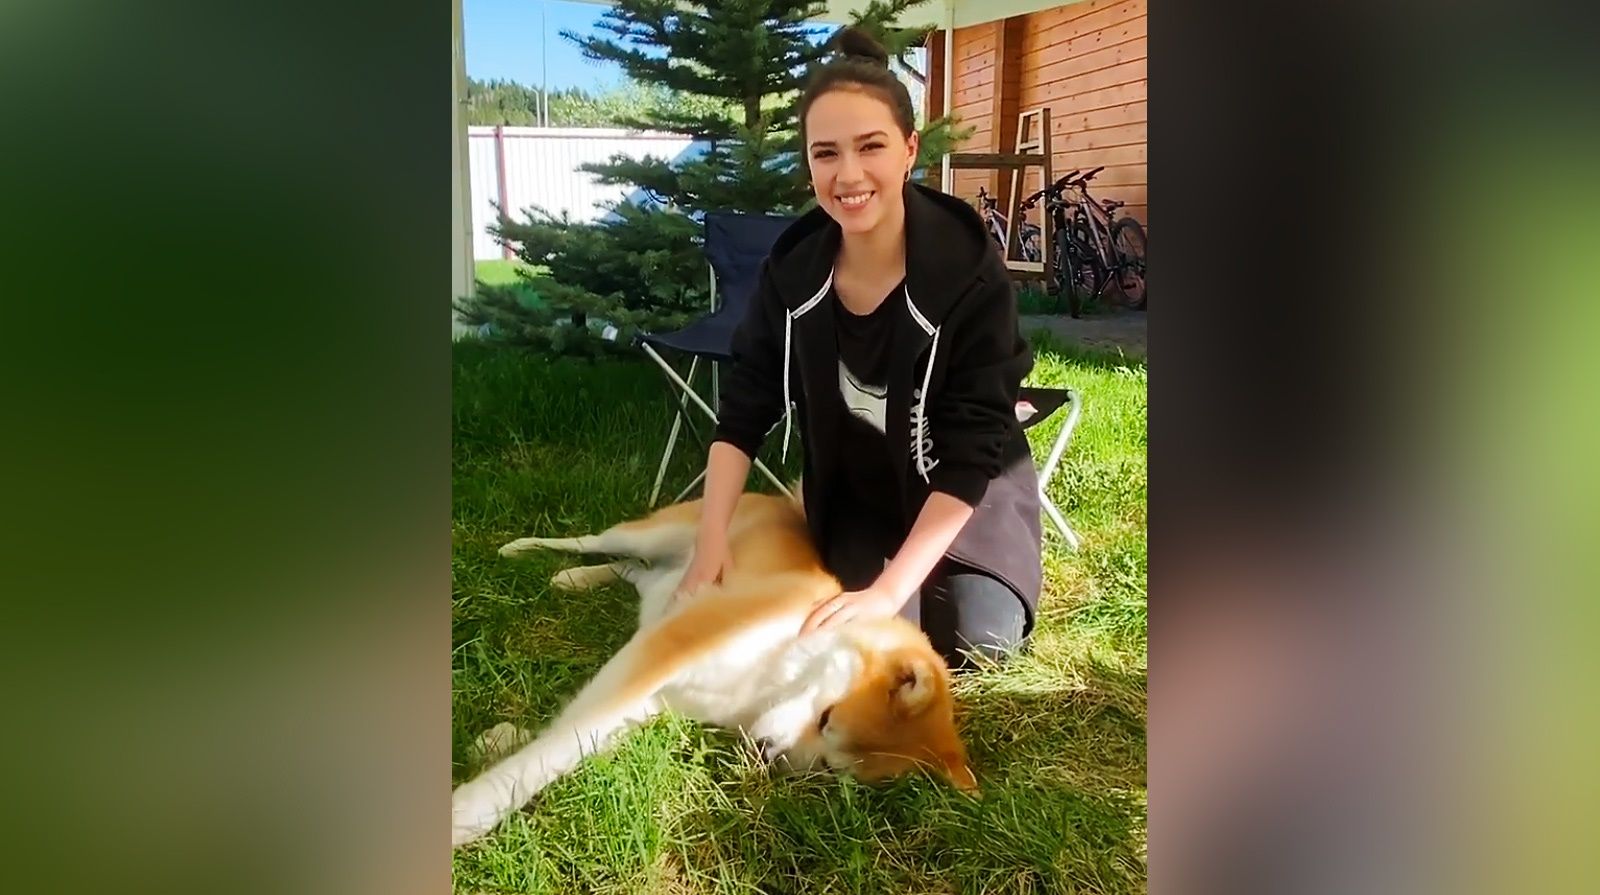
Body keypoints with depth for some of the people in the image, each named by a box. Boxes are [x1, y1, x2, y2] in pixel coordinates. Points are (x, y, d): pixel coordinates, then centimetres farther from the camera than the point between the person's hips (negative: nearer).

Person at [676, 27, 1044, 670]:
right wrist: (712, 540, -16)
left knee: (980, 635, -18)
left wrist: (890, 591, -32)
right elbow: (744, 409, -8)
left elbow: (971, 452, -26)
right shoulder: (792, 269, -16)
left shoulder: (970, 272, -26)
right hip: (856, 493, 2)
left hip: (967, 492, -1)